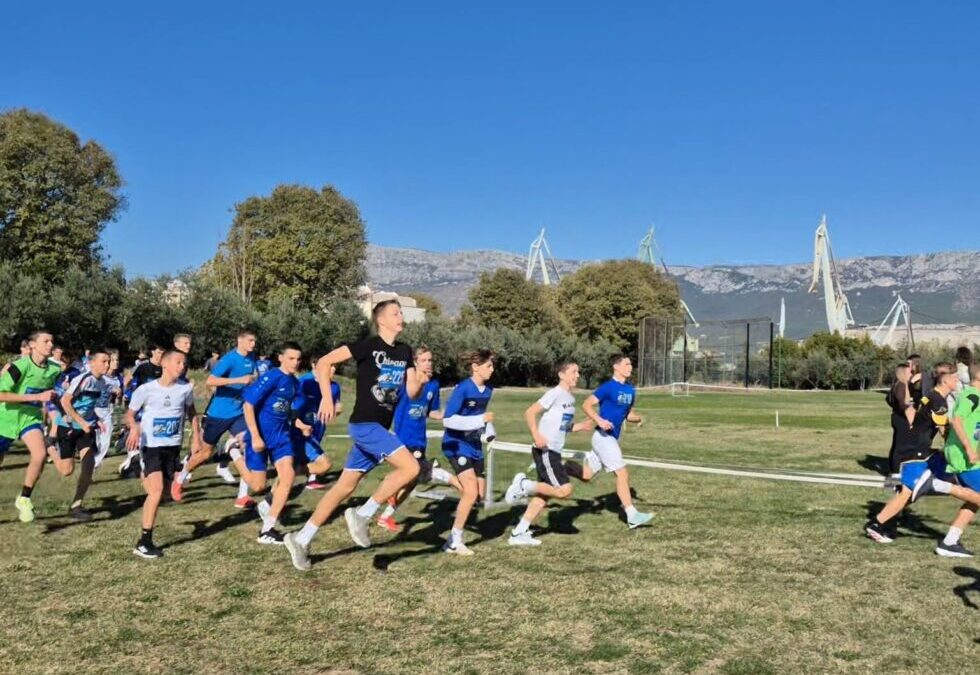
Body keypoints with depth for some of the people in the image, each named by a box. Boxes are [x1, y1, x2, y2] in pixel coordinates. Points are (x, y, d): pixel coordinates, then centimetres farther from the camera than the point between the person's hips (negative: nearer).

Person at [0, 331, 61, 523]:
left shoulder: (54, 369, -6)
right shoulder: (20, 366, -22)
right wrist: (37, 396, -31)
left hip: (31, 417, 3)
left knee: (40, 454, -23)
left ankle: (24, 499, -4)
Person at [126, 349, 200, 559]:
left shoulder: (186, 388, -2)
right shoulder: (146, 389, -12)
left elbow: (191, 411, 17)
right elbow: (130, 414, -2)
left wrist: (196, 434, 8)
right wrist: (134, 427, -23)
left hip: (173, 447, 4)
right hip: (151, 446, -4)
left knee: (161, 492, 11)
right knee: (157, 490, -18)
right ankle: (144, 543, -11)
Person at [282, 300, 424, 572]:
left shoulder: (405, 351, 11)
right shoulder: (368, 345, -10)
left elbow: (411, 392, 9)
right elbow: (324, 363, -11)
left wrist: (420, 381, -12)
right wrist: (327, 399, -20)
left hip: (379, 427, 7)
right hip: (365, 424, -7)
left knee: (345, 487, 10)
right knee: (410, 467, -19)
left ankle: (301, 540, 19)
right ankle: (362, 515, -6)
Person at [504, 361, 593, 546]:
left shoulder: (570, 398, 15)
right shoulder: (555, 394, -11)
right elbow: (529, 413, -15)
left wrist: (580, 426, 10)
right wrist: (537, 436, -25)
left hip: (554, 452, 9)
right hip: (545, 451, -9)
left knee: (543, 495, 9)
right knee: (564, 490, -15)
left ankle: (519, 534, 14)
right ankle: (524, 484, -3)